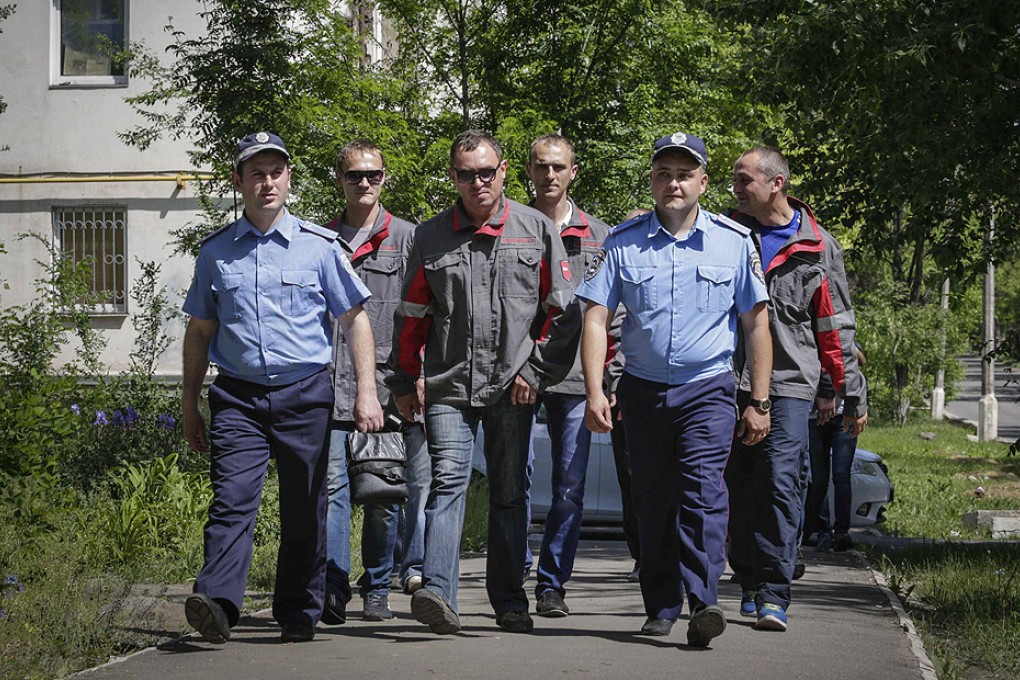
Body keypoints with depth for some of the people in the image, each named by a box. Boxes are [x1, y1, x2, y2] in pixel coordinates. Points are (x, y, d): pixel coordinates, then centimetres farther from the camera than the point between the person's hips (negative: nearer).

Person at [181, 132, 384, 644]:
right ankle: (217, 604, -26)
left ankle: (299, 614, 15)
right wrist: (189, 403, 14)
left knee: (304, 510, 5)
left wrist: (366, 390, -2)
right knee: (232, 500, -14)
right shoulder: (216, 251, 9)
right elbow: (200, 330, 16)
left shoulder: (319, 246, 5)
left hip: (305, 392, 0)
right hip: (238, 395, 0)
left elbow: (355, 318, 6)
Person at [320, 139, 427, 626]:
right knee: (332, 486, -7)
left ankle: (377, 589, 16)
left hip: (387, 386, -1)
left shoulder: (406, 238, 7)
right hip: (332, 385, 2)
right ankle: (333, 590, -8)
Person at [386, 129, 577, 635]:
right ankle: (437, 593, -23)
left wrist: (536, 369, -2)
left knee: (509, 492, 7)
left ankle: (509, 602, 16)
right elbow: (411, 315, 14)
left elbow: (562, 309, 5)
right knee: (449, 479, -14)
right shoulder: (431, 237, 9)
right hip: (448, 386, 0)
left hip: (512, 387, 0)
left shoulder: (537, 230, 6)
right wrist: (403, 382, 12)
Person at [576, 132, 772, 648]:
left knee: (702, 490, -17)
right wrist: (594, 391, -10)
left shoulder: (734, 242, 2)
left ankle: (704, 604, -23)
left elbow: (756, 323, 5)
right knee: (651, 499, 7)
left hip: (708, 388, -2)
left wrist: (758, 402, 2)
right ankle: (661, 608, 18)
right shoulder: (623, 243, 3)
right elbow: (596, 318, 0)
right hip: (643, 389, 2)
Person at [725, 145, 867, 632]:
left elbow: (835, 326, 9)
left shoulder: (817, 246, 5)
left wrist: (852, 394, 9)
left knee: (780, 484, -12)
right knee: (740, 489, 7)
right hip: (731, 381, 3)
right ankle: (750, 584, 22)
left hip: (789, 382, -3)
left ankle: (774, 596, -14)